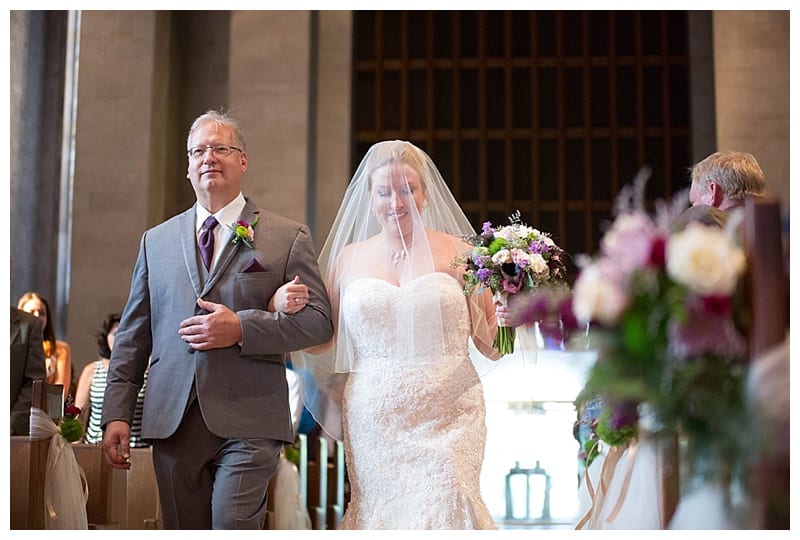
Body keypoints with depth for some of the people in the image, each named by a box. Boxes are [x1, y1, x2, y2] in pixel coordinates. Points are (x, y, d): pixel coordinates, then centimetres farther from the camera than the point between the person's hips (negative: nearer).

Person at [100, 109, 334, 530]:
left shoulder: (288, 238, 5)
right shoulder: (156, 241, 16)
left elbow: (318, 320, -2)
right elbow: (132, 334, 14)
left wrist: (241, 327, -14)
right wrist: (117, 413, 6)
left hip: (247, 420, -3)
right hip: (172, 420, 4)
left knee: (233, 526, -13)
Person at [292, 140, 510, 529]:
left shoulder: (458, 253, 3)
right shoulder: (348, 258, 8)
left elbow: (490, 345, 7)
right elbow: (323, 344, 13)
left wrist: (510, 317, -13)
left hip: (447, 420, -2)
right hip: (373, 421, 2)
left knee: (442, 512, -12)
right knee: (378, 514, 3)